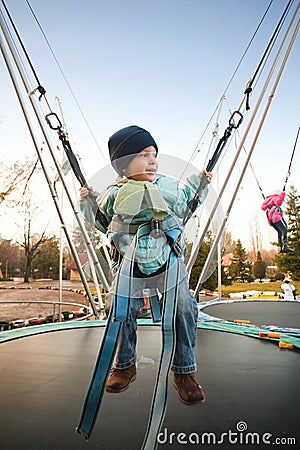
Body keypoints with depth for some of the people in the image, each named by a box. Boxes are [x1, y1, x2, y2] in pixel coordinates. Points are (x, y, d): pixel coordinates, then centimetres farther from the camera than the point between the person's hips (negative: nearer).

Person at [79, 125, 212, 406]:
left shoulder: (168, 186, -1)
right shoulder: (114, 195, -2)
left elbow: (185, 207, 17)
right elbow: (103, 223, 13)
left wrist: (197, 185, 9)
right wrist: (88, 203, 2)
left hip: (168, 261, 1)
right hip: (130, 265, 0)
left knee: (184, 309, -9)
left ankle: (184, 371, 10)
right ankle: (124, 365, 24)